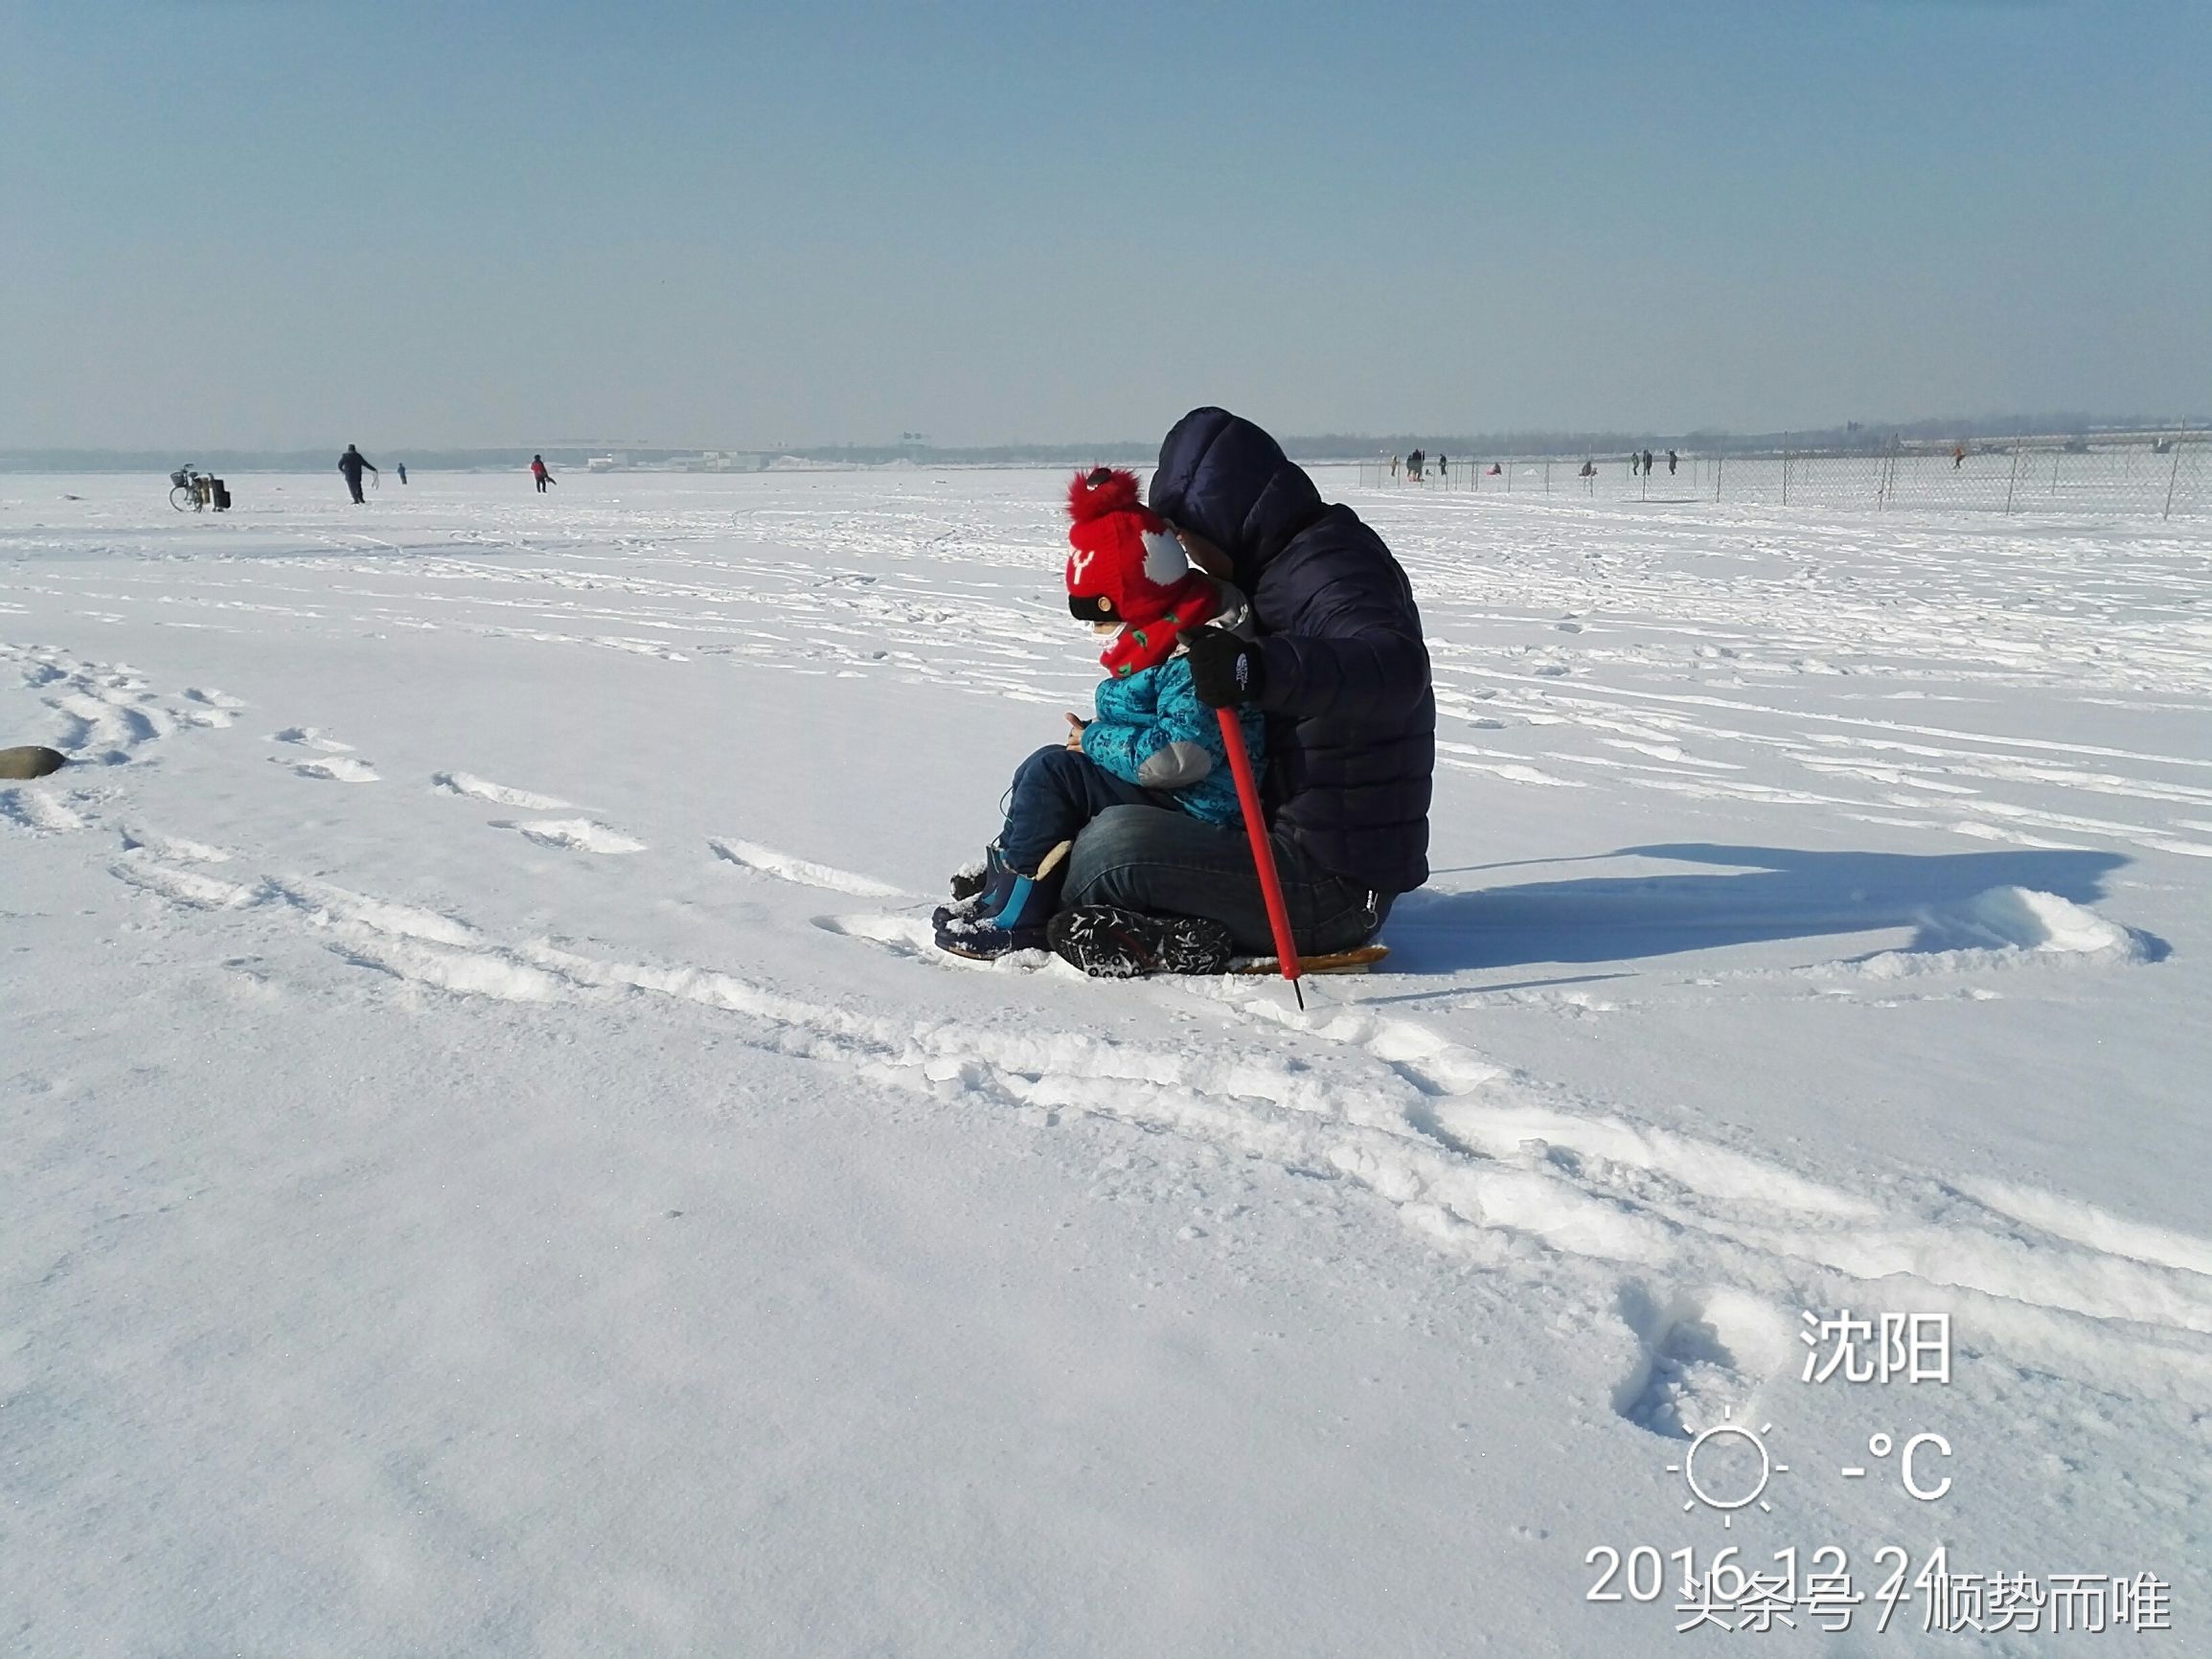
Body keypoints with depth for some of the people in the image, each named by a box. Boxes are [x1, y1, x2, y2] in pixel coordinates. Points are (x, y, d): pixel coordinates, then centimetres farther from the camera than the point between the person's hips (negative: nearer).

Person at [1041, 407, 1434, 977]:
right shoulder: (1290, 567, 14)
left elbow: (1397, 665, -40)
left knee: (1116, 840, -21)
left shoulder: (1329, 569, -18)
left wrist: (1259, 667, -53)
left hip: (1330, 884, -11)